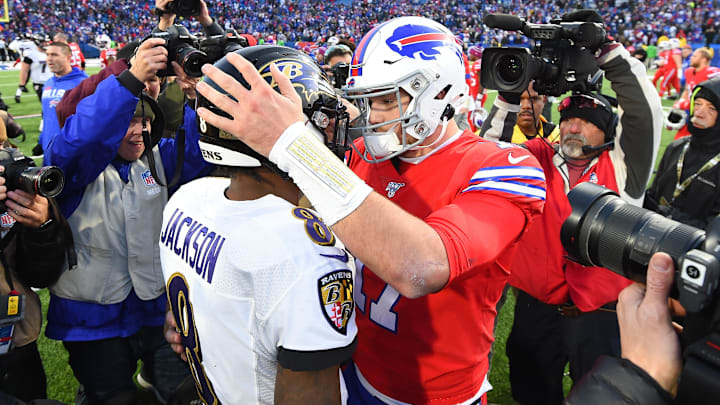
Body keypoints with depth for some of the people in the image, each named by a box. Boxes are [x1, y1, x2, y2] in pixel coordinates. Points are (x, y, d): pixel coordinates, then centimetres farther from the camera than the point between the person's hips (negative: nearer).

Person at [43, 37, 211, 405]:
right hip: (93, 315, -2)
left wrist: (194, 98, -33)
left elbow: (200, 154, -17)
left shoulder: (157, 157, 0)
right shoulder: (76, 166, -10)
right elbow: (74, 140, -32)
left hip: (156, 305, 3)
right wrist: (131, 79, -41)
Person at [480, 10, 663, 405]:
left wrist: (604, 47, -20)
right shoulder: (539, 160, 2)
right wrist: (511, 93, -14)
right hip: (535, 309, 2)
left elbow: (645, 108, -14)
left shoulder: (621, 168, -4)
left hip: (601, 316, -2)